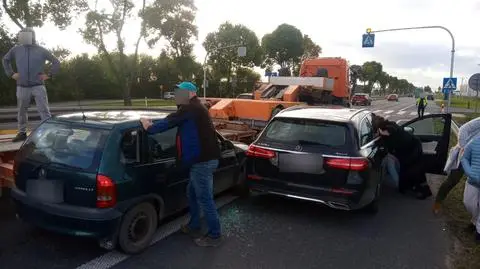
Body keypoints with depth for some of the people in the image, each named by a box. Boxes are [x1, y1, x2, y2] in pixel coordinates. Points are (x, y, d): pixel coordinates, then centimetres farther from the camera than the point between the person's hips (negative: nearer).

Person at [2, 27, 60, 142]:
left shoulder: (41, 50, 2)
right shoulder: (16, 50, 7)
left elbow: (56, 62, 7)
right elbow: (5, 60, 23)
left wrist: (49, 75, 0)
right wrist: (11, 74, 11)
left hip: (38, 86, -2)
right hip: (22, 87, 3)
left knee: (44, 111, -7)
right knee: (22, 111, 10)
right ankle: (22, 133, 22)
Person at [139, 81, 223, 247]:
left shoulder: (191, 109, -14)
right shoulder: (194, 109, 20)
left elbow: (169, 122, -16)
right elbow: (172, 121, 21)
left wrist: (149, 128, -3)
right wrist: (152, 124, 10)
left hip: (203, 161, -11)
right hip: (202, 159, 11)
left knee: (205, 198, -2)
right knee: (192, 193, 22)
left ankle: (215, 235, 10)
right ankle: (194, 227, 36)